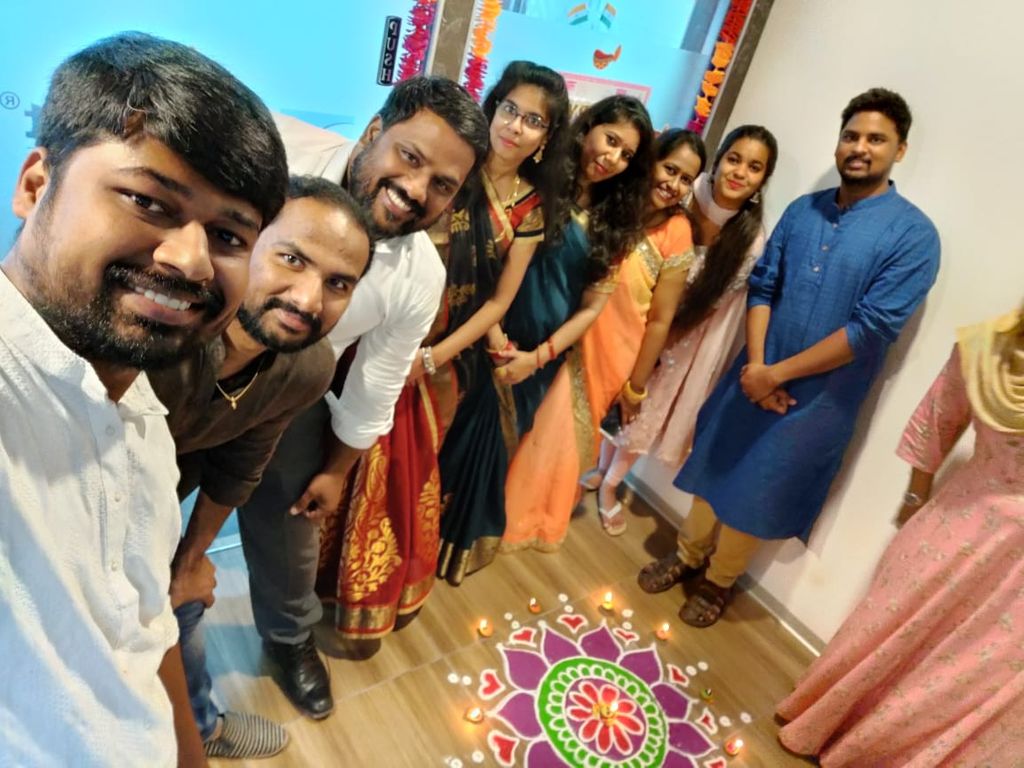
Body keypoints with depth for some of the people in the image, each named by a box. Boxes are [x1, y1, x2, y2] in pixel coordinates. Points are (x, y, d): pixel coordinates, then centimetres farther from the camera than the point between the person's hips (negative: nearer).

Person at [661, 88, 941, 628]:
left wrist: (778, 373, -17)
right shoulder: (802, 211, 4)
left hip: (817, 397, -4)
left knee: (757, 496, 10)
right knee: (715, 470, 17)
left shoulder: (913, 234, -11)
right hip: (754, 375, 4)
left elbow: (872, 327, -17)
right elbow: (762, 287, 2)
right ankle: (687, 556, 43)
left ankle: (718, 582, 36)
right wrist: (754, 364, -13)